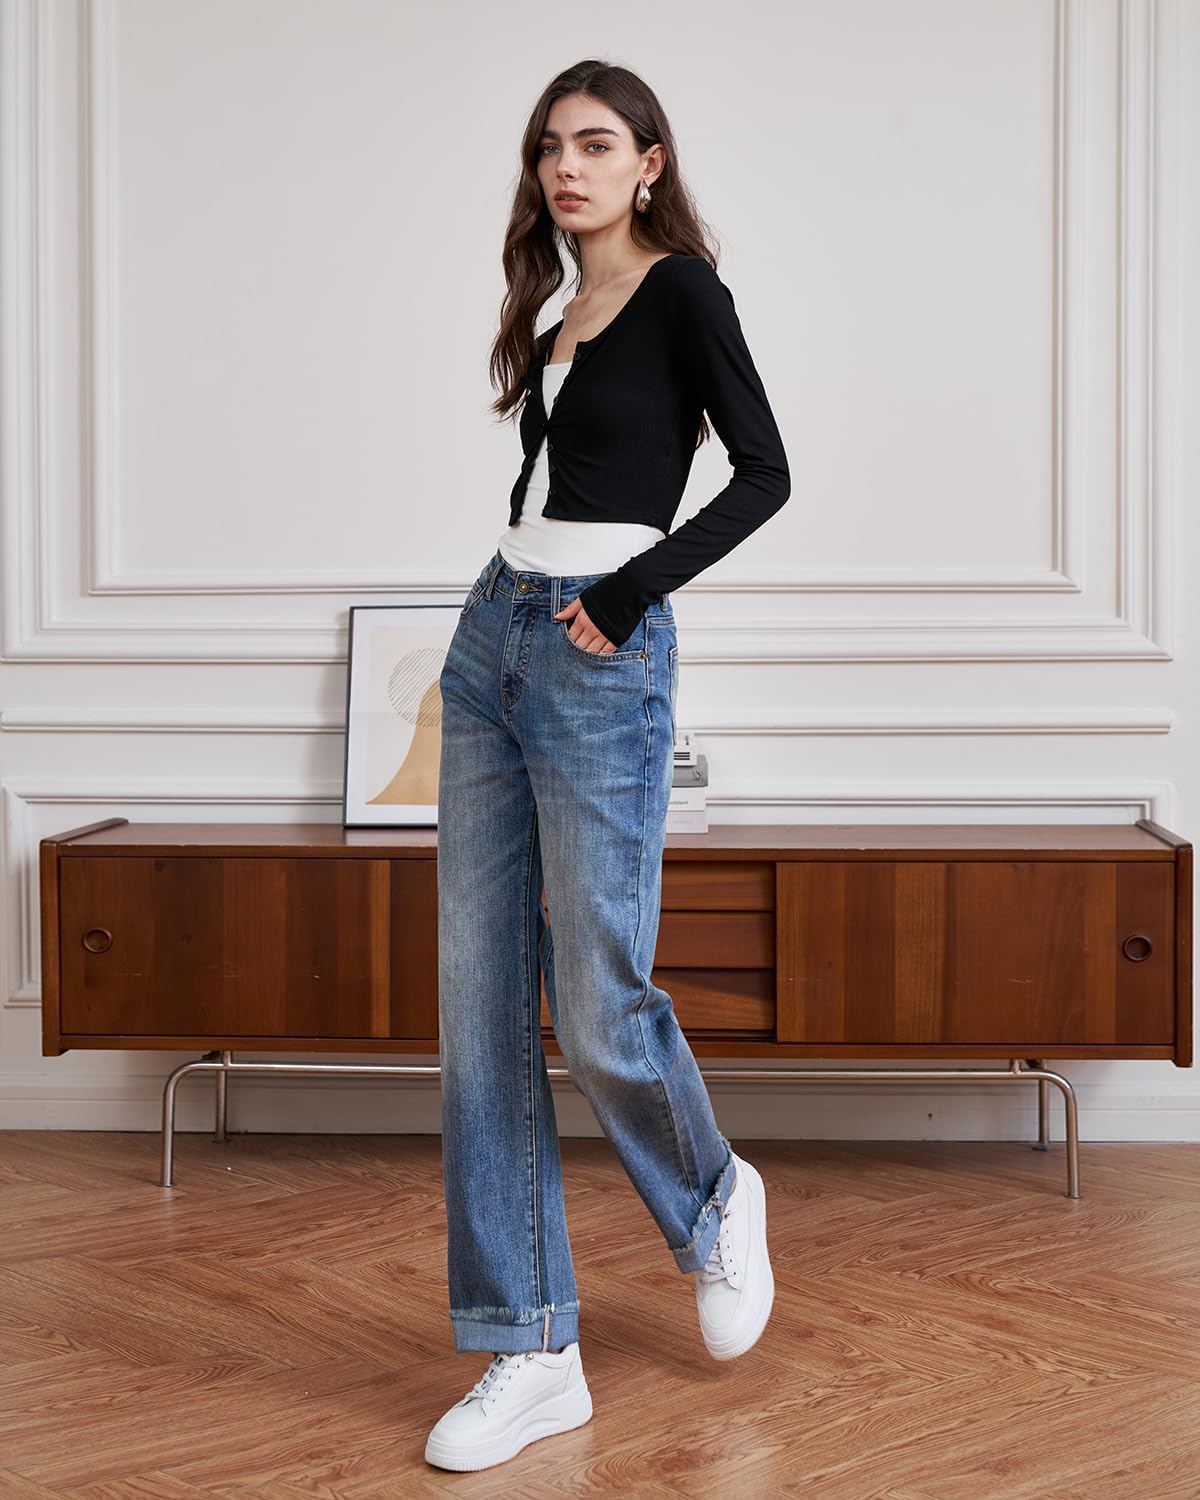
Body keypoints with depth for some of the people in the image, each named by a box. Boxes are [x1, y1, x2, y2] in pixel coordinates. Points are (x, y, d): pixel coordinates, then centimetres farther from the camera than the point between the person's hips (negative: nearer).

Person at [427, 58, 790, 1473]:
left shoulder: (681, 291, -1)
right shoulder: (558, 311, 19)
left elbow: (765, 473, -10)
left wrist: (630, 592, -15)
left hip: (601, 661, -7)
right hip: (491, 639, 7)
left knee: (598, 1010, -8)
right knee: (479, 1009, 1)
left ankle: (714, 1202, 26)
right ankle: (533, 1354, 9)